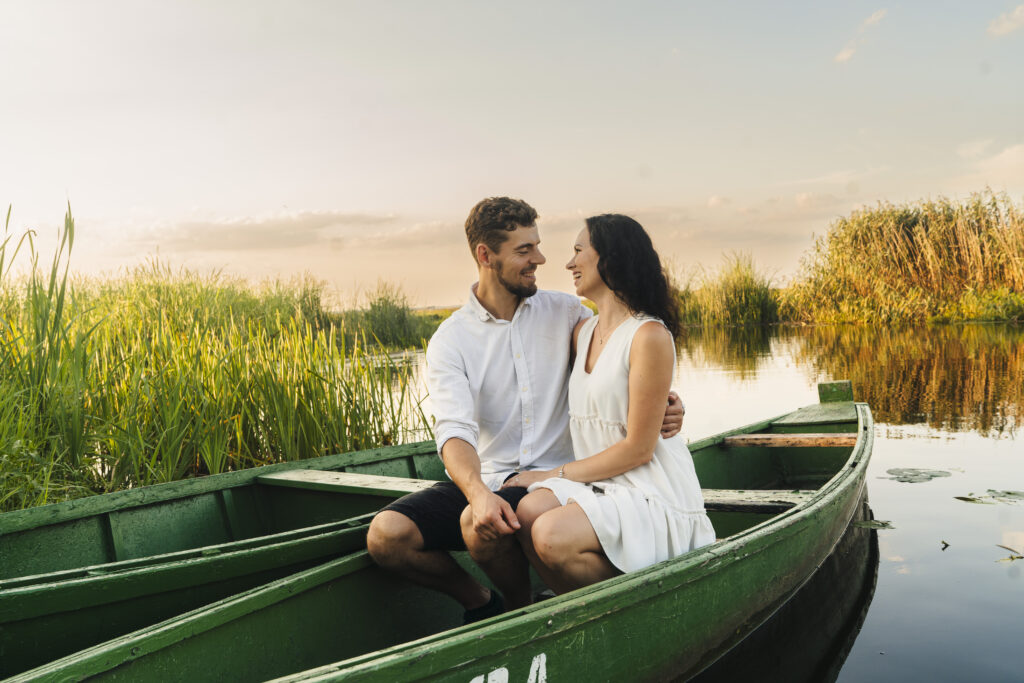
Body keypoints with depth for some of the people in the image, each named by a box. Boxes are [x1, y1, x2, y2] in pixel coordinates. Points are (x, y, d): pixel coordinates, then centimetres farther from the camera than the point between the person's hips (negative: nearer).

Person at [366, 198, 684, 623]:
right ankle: (479, 601, 8)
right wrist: (479, 493, -35)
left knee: (478, 526, -32)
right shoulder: (449, 341, -1)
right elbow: (454, 430, -15)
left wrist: (662, 400, -15)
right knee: (385, 535, -20)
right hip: (483, 480, 2)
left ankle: (523, 609, 2)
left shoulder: (566, 313, 5)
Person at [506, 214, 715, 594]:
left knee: (552, 535, -28)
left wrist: (553, 474, -8)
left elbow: (638, 449, -14)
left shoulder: (650, 335, -13)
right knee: (529, 511, -23)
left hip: (652, 492, -6)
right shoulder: (583, 331, 12)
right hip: (599, 484, 7)